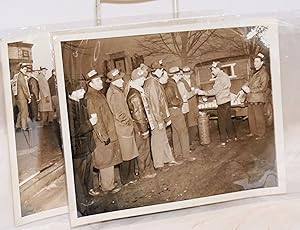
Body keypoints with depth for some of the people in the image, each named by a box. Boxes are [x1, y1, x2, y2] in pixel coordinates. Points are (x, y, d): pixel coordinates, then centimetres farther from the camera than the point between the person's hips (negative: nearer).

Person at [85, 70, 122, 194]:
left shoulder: (99, 94, 11)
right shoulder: (90, 98, -20)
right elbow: (96, 119, -22)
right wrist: (104, 136, -21)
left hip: (109, 133, 9)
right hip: (103, 135, -9)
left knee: (109, 159, 19)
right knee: (107, 160, 1)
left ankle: (106, 181, 33)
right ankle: (108, 186, 14)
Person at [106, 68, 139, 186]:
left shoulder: (118, 91, 12)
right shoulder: (113, 94, -18)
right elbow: (118, 113, -19)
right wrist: (128, 121, -8)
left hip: (127, 126, 9)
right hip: (122, 128, -9)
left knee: (131, 152, 15)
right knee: (126, 154, 0)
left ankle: (130, 176, 26)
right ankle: (125, 179, 11)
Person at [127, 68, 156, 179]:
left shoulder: (138, 91, 9)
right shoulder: (135, 94, -23)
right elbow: (138, 114, -23)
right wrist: (144, 130, -18)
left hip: (144, 124, 9)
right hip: (140, 127, -9)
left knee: (146, 148, 19)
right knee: (143, 150, 4)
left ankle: (148, 169, 33)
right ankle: (144, 172, 18)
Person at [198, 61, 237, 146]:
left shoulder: (220, 78, -17)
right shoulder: (225, 75, 13)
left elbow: (214, 91, -16)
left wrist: (203, 92, -8)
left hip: (222, 102, -9)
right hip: (227, 100, 9)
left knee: (222, 122, -2)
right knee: (228, 119, 17)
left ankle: (224, 140, 4)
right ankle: (233, 136, 26)